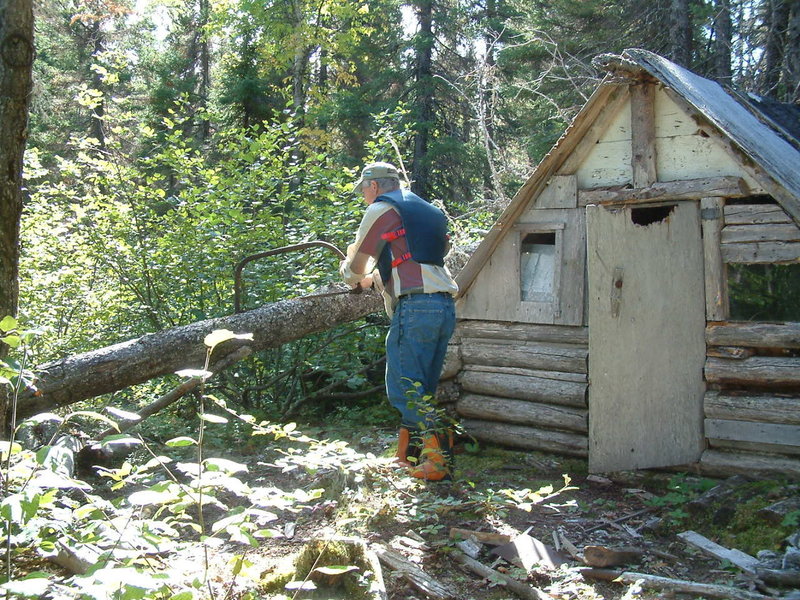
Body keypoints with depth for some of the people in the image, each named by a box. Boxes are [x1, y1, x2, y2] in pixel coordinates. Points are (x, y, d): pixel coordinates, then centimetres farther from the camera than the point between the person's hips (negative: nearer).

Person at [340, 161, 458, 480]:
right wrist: (376, 277, 42)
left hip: (415, 306, -8)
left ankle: (437, 458, -15)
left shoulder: (381, 209, 3)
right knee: (419, 390, 13)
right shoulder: (428, 210, 27)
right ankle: (407, 459, 17)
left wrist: (350, 273, 31)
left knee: (404, 389, -6)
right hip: (445, 307, 8)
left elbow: (355, 269, 6)